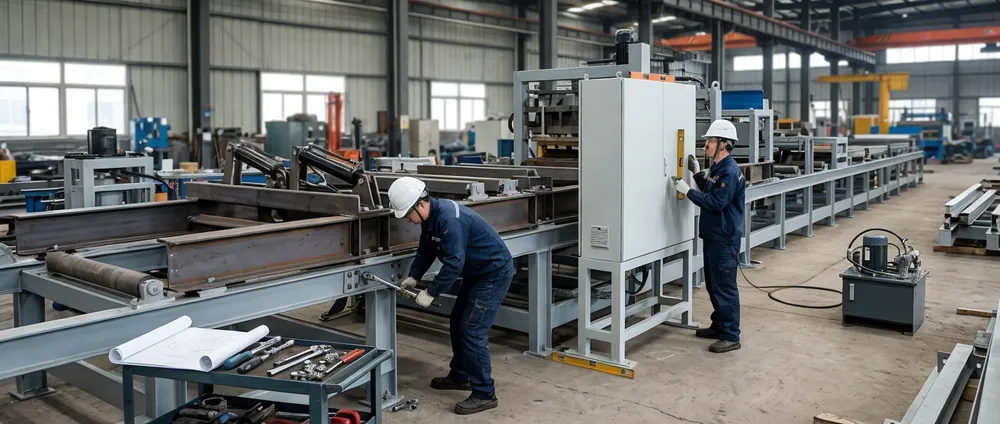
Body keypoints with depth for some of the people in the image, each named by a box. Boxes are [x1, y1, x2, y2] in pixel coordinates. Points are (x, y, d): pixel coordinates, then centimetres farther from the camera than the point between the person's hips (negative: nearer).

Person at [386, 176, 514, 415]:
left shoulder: (448, 218, -30)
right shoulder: (430, 216, 1)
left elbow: (454, 262, -31)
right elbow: (426, 250, 14)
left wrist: (430, 293, -24)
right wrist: (413, 277, 2)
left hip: (495, 272, -10)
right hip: (478, 271, 10)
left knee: (472, 331, -11)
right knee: (458, 322, 18)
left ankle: (485, 394, -2)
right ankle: (459, 376, 33)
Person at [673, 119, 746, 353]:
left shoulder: (730, 172, -19)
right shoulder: (717, 167, 12)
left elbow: (715, 203, -24)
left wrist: (687, 191, -19)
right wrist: (697, 173, 12)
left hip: (725, 239, -10)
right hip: (712, 236, 10)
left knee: (725, 287, -5)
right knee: (713, 284, 17)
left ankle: (731, 336, 3)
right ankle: (719, 326, 30)